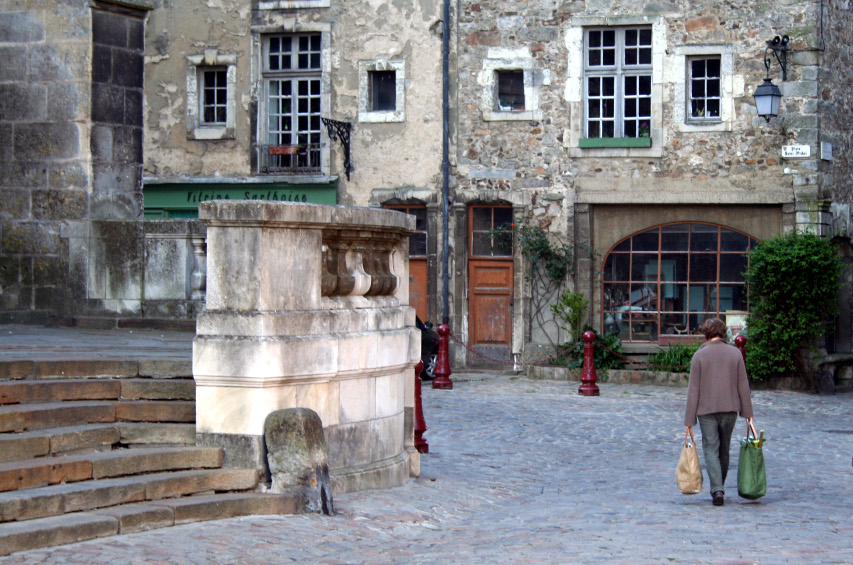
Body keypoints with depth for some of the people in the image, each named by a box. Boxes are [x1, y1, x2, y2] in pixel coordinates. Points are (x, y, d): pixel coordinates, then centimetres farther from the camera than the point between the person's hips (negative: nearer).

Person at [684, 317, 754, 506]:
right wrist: (747, 412, 10)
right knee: (724, 450, 16)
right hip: (730, 409, 3)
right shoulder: (735, 353, 2)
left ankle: (717, 490, -17)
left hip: (706, 411, -3)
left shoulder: (699, 355, -5)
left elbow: (693, 389, -5)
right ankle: (719, 488, 25)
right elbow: (743, 385, 3)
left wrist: (689, 419, -3)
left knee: (711, 450, -2)